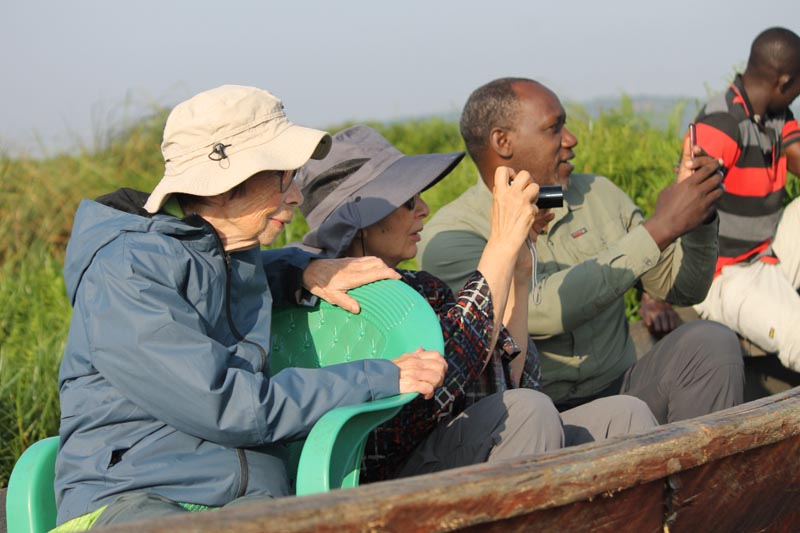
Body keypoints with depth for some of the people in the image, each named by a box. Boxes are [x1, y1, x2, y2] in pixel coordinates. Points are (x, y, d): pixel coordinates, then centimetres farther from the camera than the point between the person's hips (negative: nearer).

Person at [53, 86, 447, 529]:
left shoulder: (236, 252, 16)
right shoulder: (125, 270, -8)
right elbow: (220, 404, -15)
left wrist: (302, 272, 20)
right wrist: (379, 380, -9)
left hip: (256, 497, 6)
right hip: (129, 497, -5)